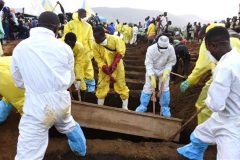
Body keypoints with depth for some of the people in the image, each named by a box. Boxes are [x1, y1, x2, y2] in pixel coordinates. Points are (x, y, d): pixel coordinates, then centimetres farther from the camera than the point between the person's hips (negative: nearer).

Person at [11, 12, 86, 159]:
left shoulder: (20, 48, -2)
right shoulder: (64, 47, -2)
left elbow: (19, 82, 12)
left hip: (37, 105, -3)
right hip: (62, 101, 3)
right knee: (68, 125, 32)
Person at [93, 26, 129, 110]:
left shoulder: (115, 40, -20)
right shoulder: (95, 45, -13)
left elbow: (120, 54, -21)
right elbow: (98, 59, -14)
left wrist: (112, 66, -31)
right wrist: (106, 69, -24)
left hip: (117, 67, -2)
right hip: (104, 69, 2)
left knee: (121, 86, 5)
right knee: (101, 87, 6)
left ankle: (125, 107, 20)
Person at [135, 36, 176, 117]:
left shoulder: (170, 49, -25)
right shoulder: (151, 49, -29)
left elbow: (171, 62, -12)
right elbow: (148, 64, -25)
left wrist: (166, 72, -25)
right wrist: (152, 77, -32)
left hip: (164, 70, 1)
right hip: (152, 70, -1)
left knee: (164, 88, 0)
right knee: (147, 87, -1)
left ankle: (165, 107, 16)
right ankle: (143, 106, 15)